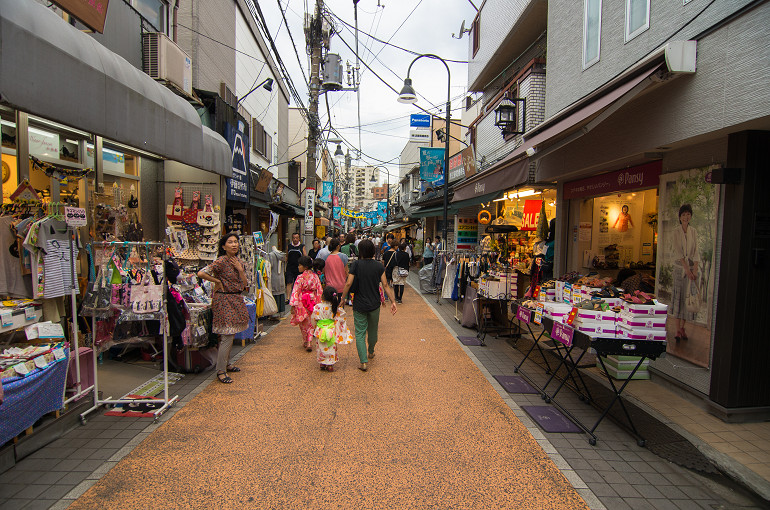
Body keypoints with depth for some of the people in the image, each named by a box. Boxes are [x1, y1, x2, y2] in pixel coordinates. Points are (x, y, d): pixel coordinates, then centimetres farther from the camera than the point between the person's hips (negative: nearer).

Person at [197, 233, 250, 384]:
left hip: (236, 300, 8)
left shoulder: (238, 261, 10)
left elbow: (244, 285, 8)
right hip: (224, 300, -8)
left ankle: (226, 364, 31)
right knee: (227, 336, -7)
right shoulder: (221, 261, -14)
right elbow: (201, 273, -26)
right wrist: (217, 281, -14)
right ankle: (221, 371, 3)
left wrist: (240, 269, -6)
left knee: (231, 335, 16)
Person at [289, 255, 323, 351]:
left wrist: (293, 305, -11)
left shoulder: (300, 278, -14)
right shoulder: (315, 277, 0)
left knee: (304, 324, 14)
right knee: (310, 323, 14)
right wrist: (319, 303, 13)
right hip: (313, 303, 3)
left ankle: (306, 342, 25)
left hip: (302, 303, -3)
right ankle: (309, 342, 10)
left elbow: (296, 292, -14)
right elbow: (320, 291, 4)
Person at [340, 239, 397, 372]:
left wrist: (343, 299, -3)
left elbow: (348, 284, -15)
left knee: (360, 333, 3)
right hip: (374, 304, 3)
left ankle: (364, 361, -6)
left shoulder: (356, 264, -11)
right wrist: (393, 301, -1)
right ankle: (370, 352, 43)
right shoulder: (379, 266, -3)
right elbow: (385, 285, -6)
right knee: (373, 330, 21)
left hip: (359, 305, -3)